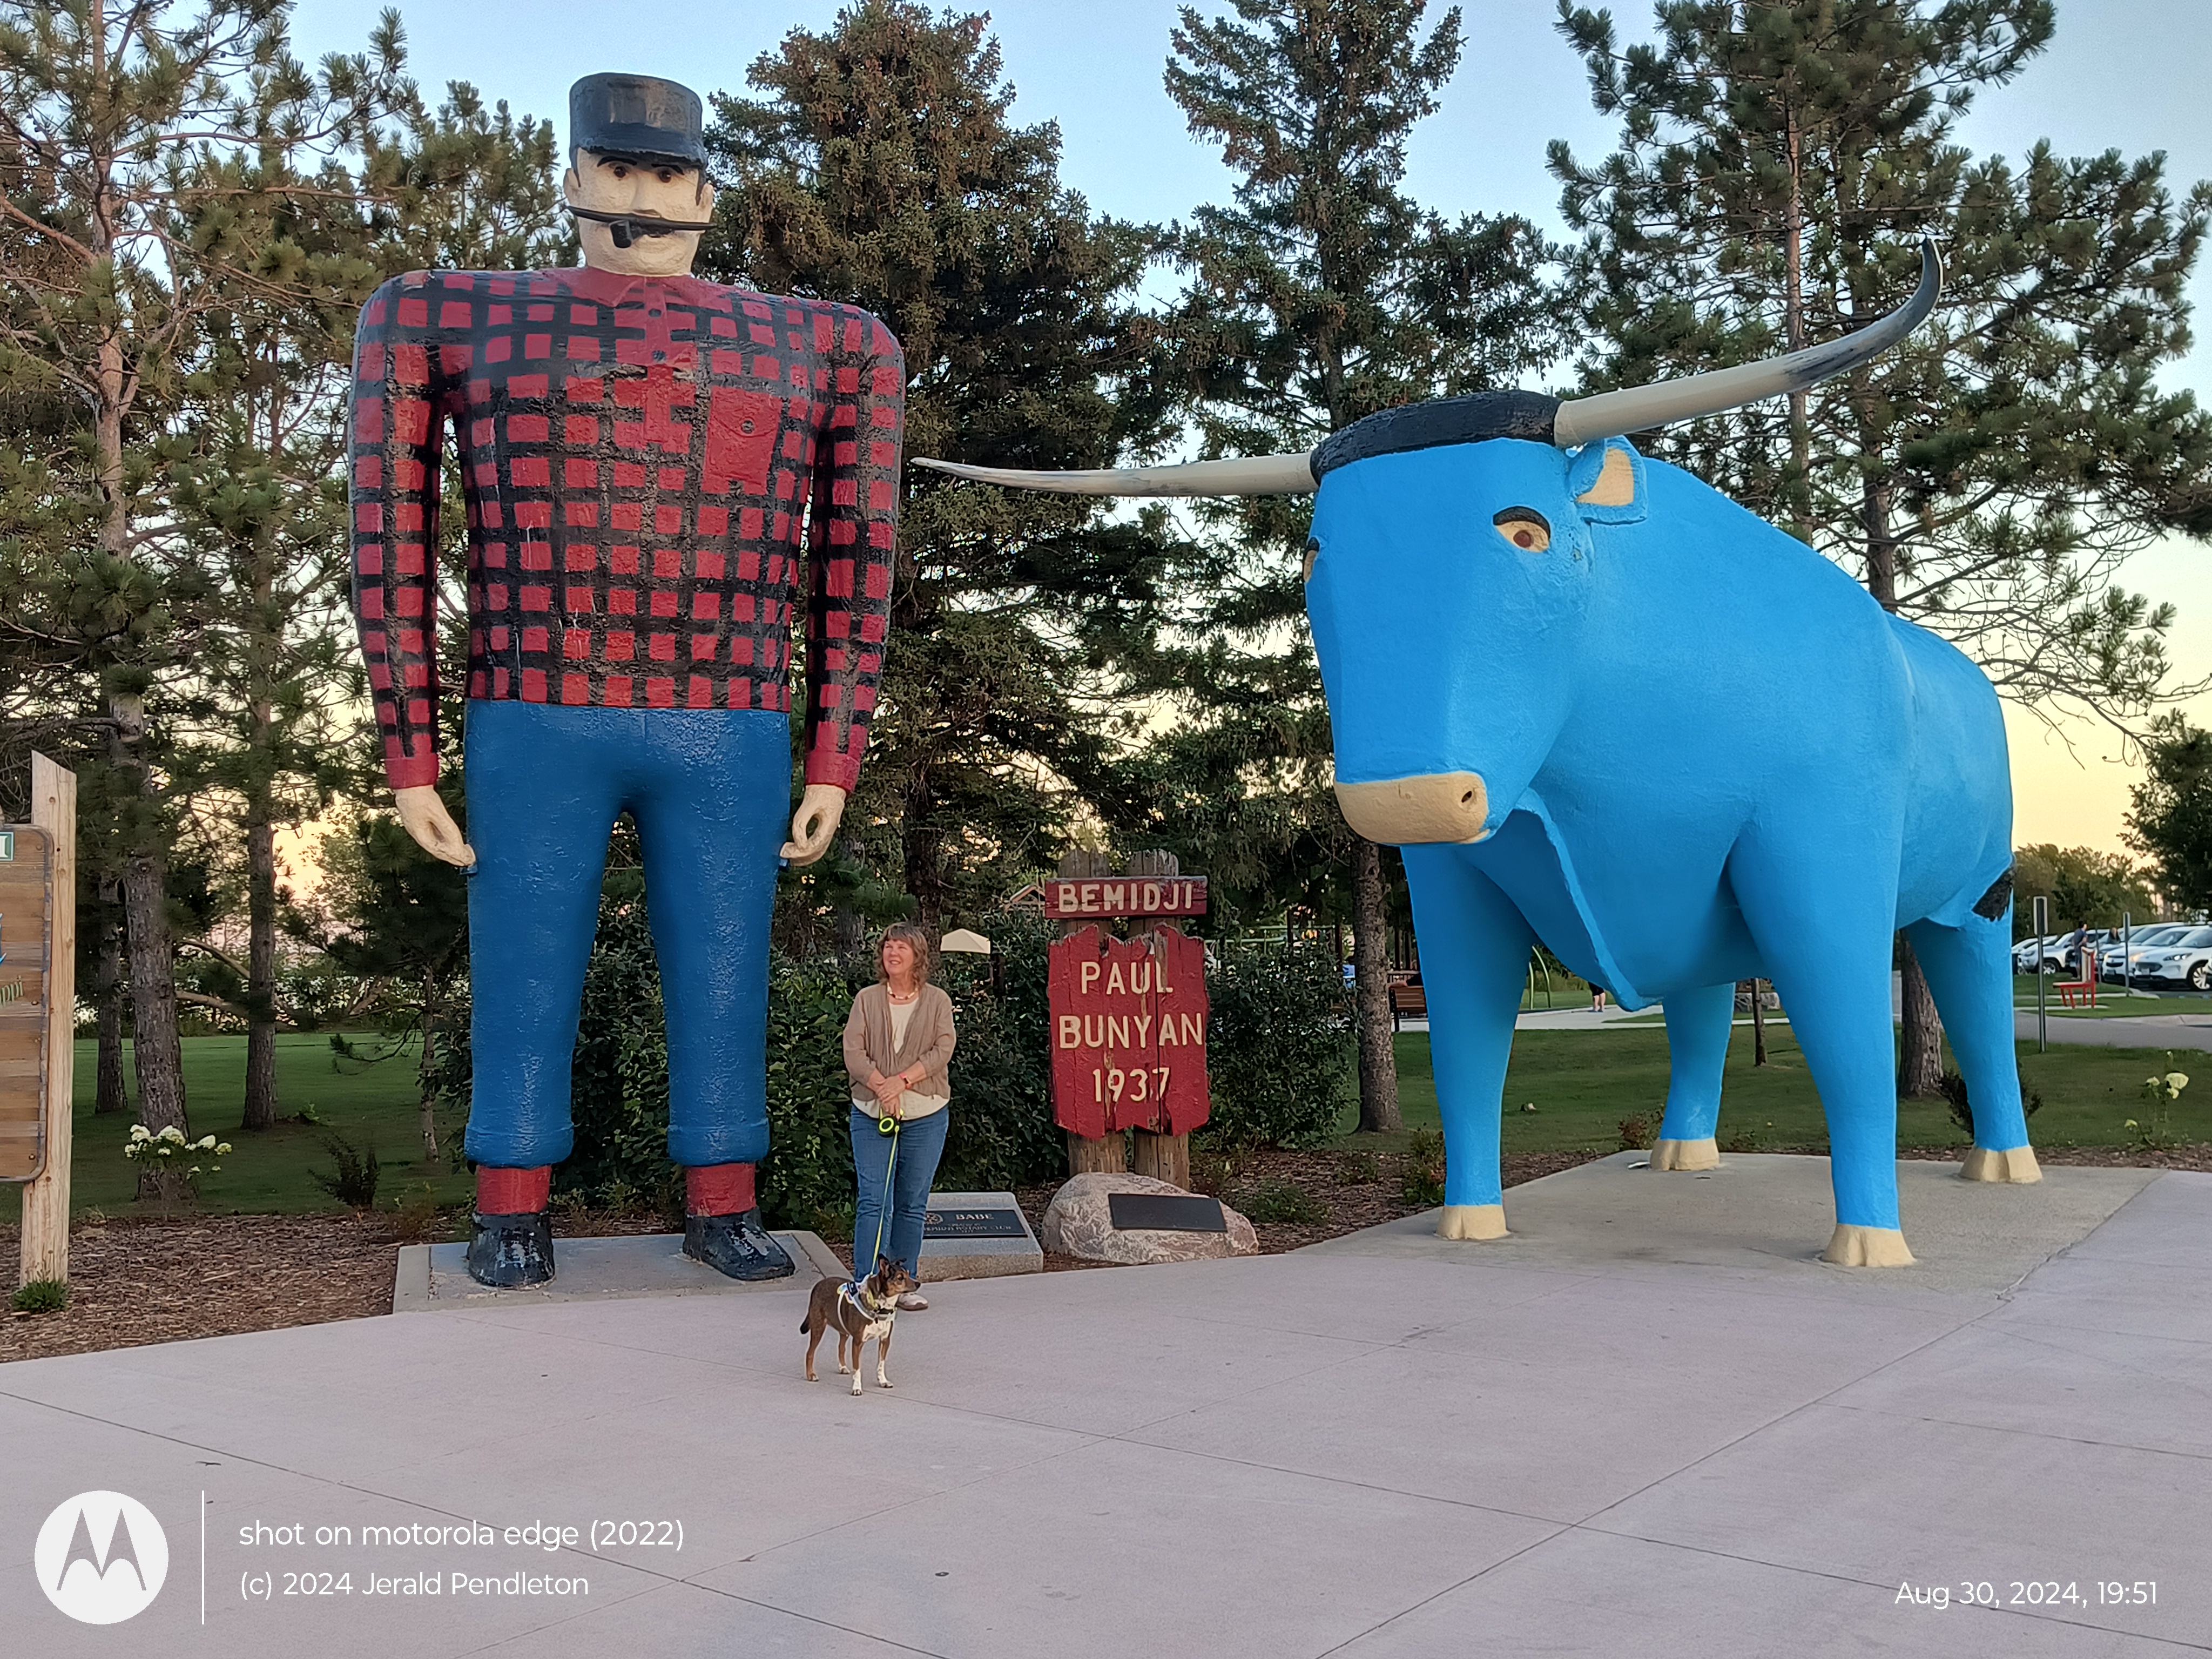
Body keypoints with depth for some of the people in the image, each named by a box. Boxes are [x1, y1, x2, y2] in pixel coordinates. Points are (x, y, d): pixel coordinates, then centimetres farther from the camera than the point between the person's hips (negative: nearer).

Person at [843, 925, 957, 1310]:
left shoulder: (937, 1001, 6)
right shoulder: (867, 1000, 7)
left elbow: (942, 1051, -4)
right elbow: (853, 1052, -2)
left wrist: (902, 1080, -15)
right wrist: (881, 1086, -16)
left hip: (925, 1115, 1)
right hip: (871, 1113, -1)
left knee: (913, 1203, 6)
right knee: (872, 1200, -7)